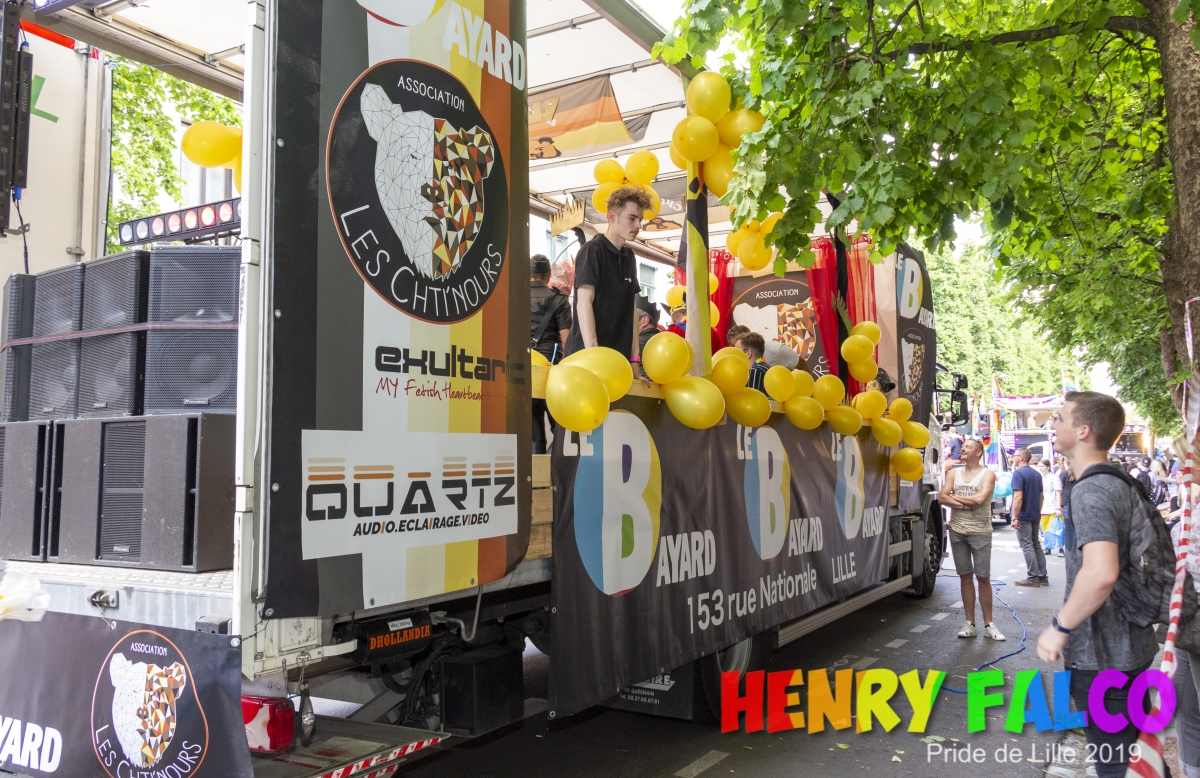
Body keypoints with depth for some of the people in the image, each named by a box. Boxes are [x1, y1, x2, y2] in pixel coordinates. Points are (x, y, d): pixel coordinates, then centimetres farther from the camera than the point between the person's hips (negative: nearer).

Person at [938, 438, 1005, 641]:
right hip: (957, 531, 3)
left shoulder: (987, 474, -2)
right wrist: (967, 503, -13)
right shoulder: (954, 473, 10)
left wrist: (955, 497, -6)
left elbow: (980, 499, -18)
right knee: (965, 576, 6)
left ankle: (988, 624, 7)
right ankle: (970, 623, 10)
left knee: (983, 577, -1)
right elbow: (942, 498, -1)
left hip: (980, 532, -3)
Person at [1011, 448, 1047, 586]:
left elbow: (1018, 497, -21)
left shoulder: (1018, 473, -14)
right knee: (1036, 544, 13)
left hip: (1023, 516, -8)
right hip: (1035, 515, 8)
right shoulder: (1037, 474, 11)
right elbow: (1041, 496, 17)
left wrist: (1014, 517, -20)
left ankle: (1033, 578, -3)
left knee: (1027, 546, -4)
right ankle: (1043, 576, 14)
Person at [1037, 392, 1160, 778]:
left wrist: (1060, 628, -24)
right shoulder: (1121, 483, 9)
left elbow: (1101, 572, -36)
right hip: (1129, 642, 10)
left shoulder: (1090, 491, -21)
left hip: (1102, 653, -10)